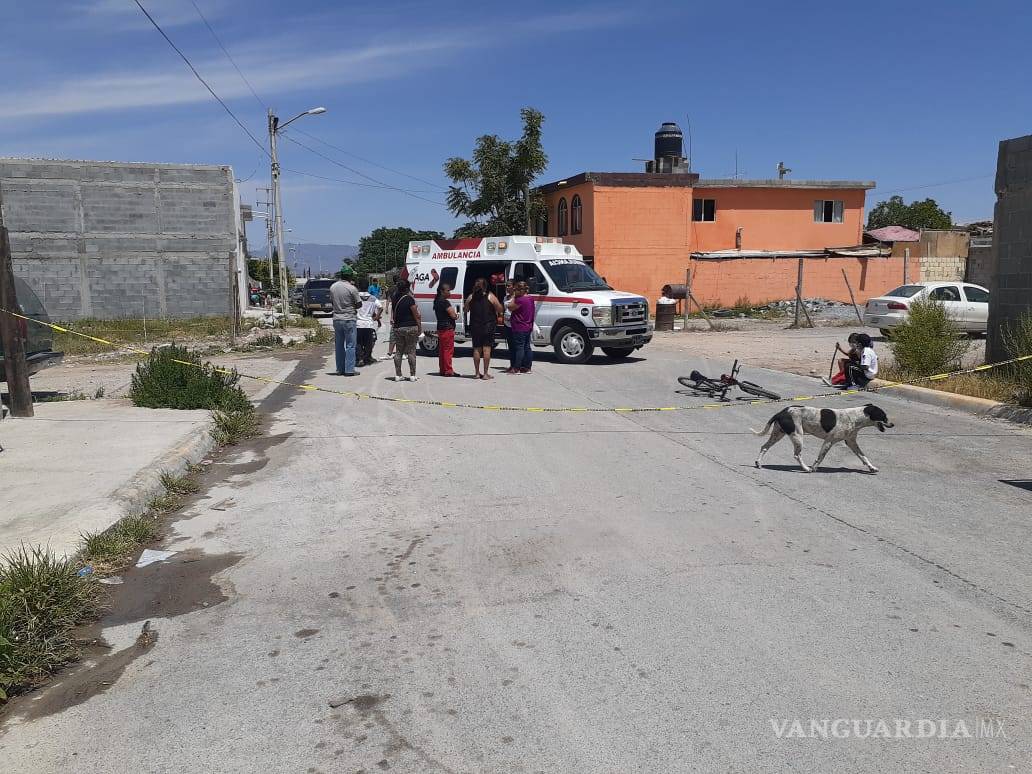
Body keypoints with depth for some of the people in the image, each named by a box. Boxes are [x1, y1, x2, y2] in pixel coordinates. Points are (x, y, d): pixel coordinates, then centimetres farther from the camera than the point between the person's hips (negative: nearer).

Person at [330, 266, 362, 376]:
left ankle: (340, 369, 17)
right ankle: (349, 369, -2)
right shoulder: (352, 288, -13)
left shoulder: (333, 287, 3)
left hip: (337, 319, 5)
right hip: (349, 319, -5)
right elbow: (359, 304, -7)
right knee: (350, 345, 0)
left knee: (339, 345, 12)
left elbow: (332, 300, 14)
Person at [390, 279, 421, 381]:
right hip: (410, 327, -5)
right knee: (411, 352, 1)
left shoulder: (395, 298, 4)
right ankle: (412, 375, 2)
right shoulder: (409, 299, -12)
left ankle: (398, 375, 9)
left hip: (398, 328, 5)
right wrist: (419, 326, 0)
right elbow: (416, 315, -9)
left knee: (398, 352, 9)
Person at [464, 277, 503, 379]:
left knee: (476, 349, 9)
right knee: (486, 349, -1)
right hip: (488, 326, -3)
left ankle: (477, 372, 13)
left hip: (475, 326, 3)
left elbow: (466, 310, 12)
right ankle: (485, 373, -2)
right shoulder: (490, 296, -7)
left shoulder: (471, 297, 1)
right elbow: (500, 310, -4)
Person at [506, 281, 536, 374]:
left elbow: (510, 308, -11)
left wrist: (514, 298, -3)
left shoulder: (520, 300, -20)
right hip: (528, 327, 9)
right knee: (527, 347, 12)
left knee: (519, 347, -7)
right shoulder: (530, 299, 10)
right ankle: (527, 367, 17)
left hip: (520, 328, -9)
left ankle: (516, 368, -4)